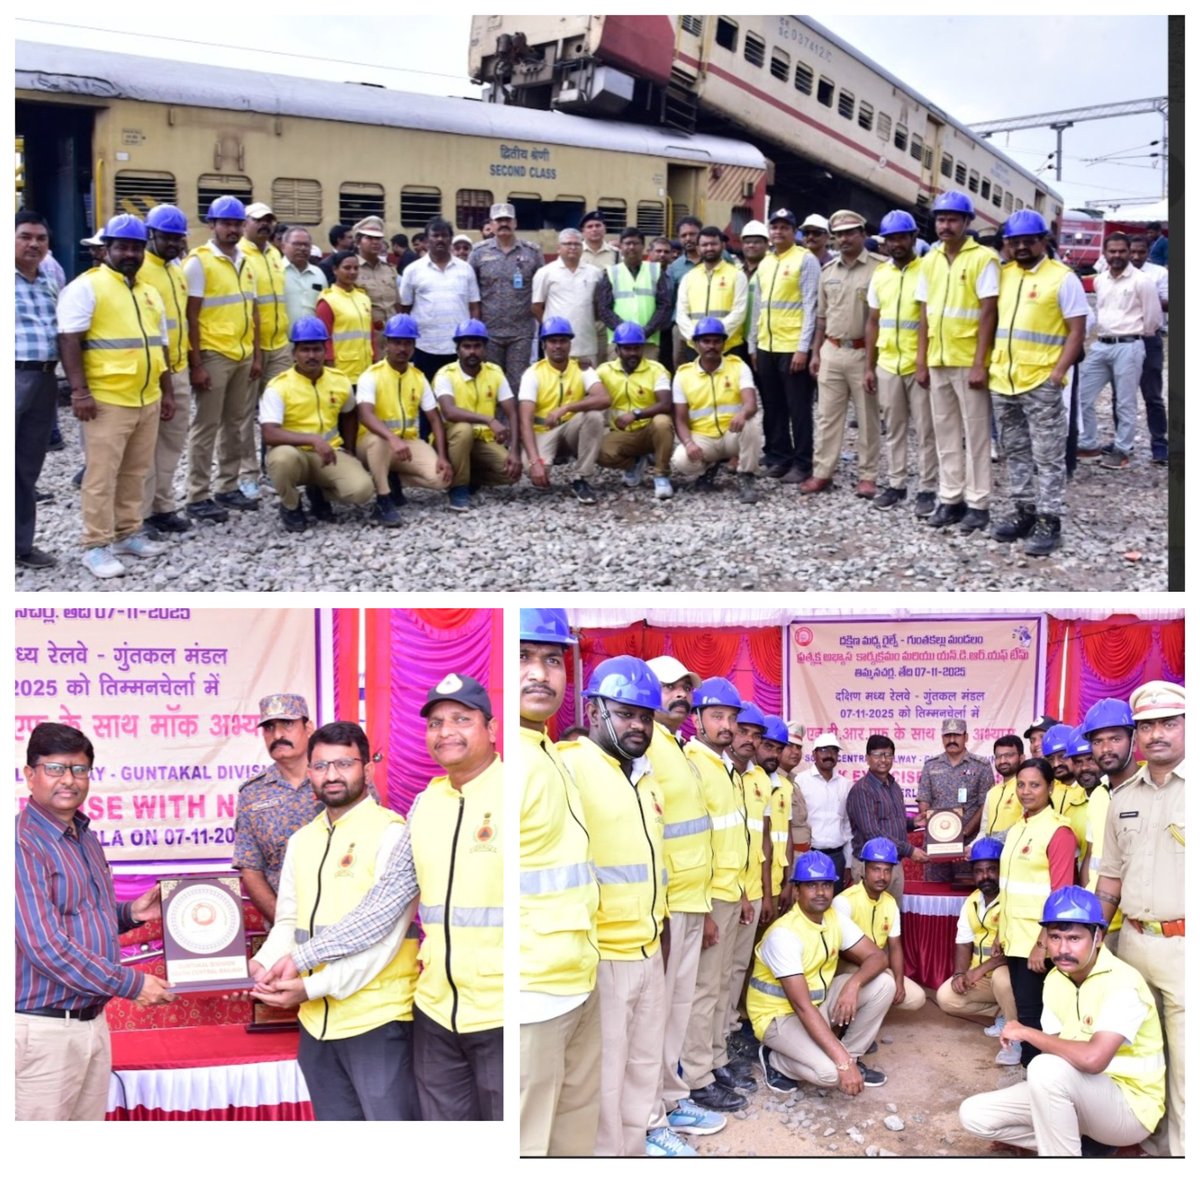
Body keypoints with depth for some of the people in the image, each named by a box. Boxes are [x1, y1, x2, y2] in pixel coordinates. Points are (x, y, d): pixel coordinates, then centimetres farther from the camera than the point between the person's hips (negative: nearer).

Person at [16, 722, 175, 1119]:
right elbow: (45, 946, -22)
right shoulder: (23, 844, -17)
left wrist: (130, 913, 4)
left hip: (93, 1021, 8)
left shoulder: (86, 837, 11)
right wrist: (129, 983, -17)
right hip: (44, 1027, -8)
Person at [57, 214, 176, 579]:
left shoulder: (149, 293, 17)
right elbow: (69, 340, -12)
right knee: (102, 475, -4)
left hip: (147, 400, 7)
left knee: (135, 471, 13)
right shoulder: (86, 286, -6)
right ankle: (96, 546, 1)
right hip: (107, 400, -7)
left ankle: (128, 533, 24)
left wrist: (166, 393, 18)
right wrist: (80, 390, -19)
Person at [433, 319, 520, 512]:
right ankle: (458, 489, -19)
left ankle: (472, 479, 6)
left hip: (484, 440, 3)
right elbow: (449, 412, -33)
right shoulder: (445, 375, -15)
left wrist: (514, 451, -19)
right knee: (463, 428, -38)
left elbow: (512, 414, -5)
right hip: (454, 438, -3)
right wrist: (489, 420, -42)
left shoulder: (495, 372, -2)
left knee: (511, 470, -23)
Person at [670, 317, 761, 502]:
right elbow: (680, 419, -2)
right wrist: (688, 443, -23)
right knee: (680, 462, -30)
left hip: (732, 435, -1)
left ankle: (745, 479, -14)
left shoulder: (738, 366, -3)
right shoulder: (683, 374, -1)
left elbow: (752, 404, -18)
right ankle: (711, 465, 8)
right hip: (702, 438, 1)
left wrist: (743, 413, -43)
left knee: (752, 424, -34)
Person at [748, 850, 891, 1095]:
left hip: (819, 1002, 7)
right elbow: (802, 1006, -33)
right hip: (779, 1016, -7)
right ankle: (776, 1061, -1)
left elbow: (877, 957, -5)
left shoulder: (835, 918, -5)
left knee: (882, 984, -11)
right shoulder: (784, 934, -28)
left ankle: (854, 1057, 4)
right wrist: (843, 1062, -37)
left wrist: (853, 984, -29)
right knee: (830, 1071, -31)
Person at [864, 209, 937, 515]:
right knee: (894, 429, 12)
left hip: (920, 365, -5)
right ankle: (896, 484, 21)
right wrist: (869, 367, 9)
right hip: (887, 365, 5)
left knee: (925, 431, 3)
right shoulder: (879, 275, 9)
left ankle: (927, 489, 9)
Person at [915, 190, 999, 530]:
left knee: (975, 434, 1)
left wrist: (979, 362, -16)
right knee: (945, 433, 10)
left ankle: (977, 503, 7)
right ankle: (950, 498, 18)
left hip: (968, 361, -6)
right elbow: (925, 314, 13)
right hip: (937, 361, 6)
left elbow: (988, 313, -11)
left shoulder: (983, 258, -7)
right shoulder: (930, 261, 10)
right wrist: (921, 360, 8)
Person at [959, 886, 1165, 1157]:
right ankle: (1080, 1142, 8)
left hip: (1129, 1107, -8)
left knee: (1047, 1069, -34)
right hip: (1077, 1097, 8)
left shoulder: (1122, 983, -23)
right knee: (974, 1115, -3)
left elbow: (1092, 1059, -36)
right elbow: (1057, 1048, 6)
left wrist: (1027, 1033, -23)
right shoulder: (1055, 979, 2)